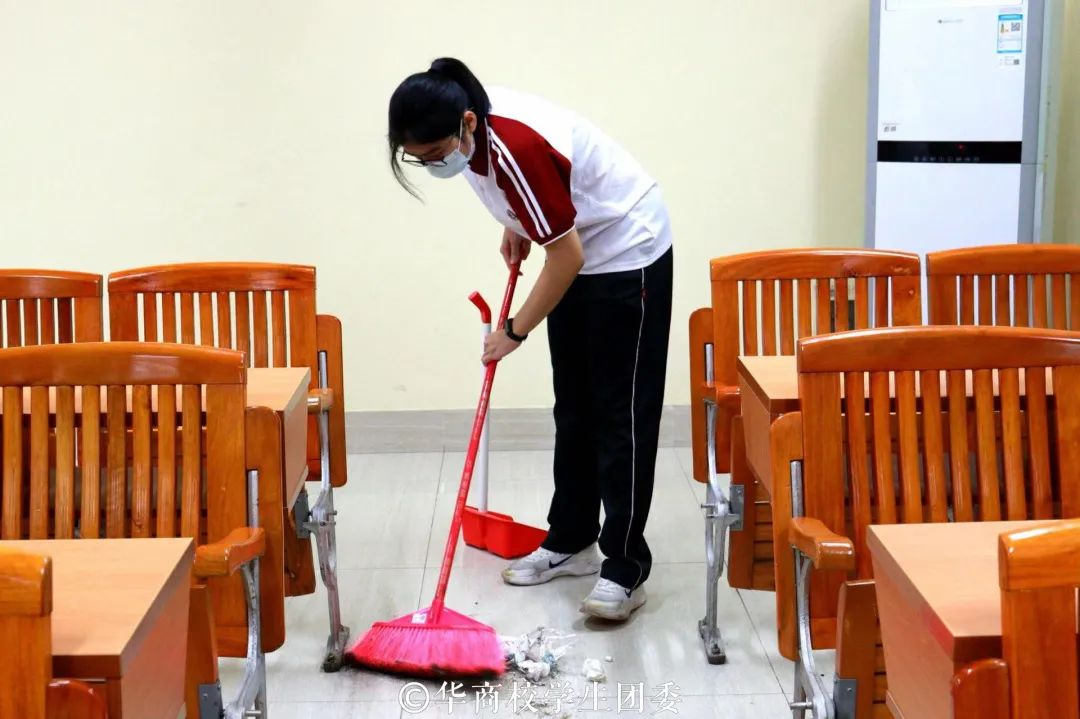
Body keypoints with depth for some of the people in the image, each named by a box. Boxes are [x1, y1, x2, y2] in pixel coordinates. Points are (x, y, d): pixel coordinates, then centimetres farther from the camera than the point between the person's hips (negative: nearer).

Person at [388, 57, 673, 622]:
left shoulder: (517, 150, -34)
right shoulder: (471, 121, -9)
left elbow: (566, 256, -27)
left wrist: (516, 331, -18)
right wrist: (515, 227, 8)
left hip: (627, 253, -9)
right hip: (580, 247, 9)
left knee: (622, 415, -8)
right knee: (573, 407, 12)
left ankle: (626, 567, -5)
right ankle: (571, 542, 21)